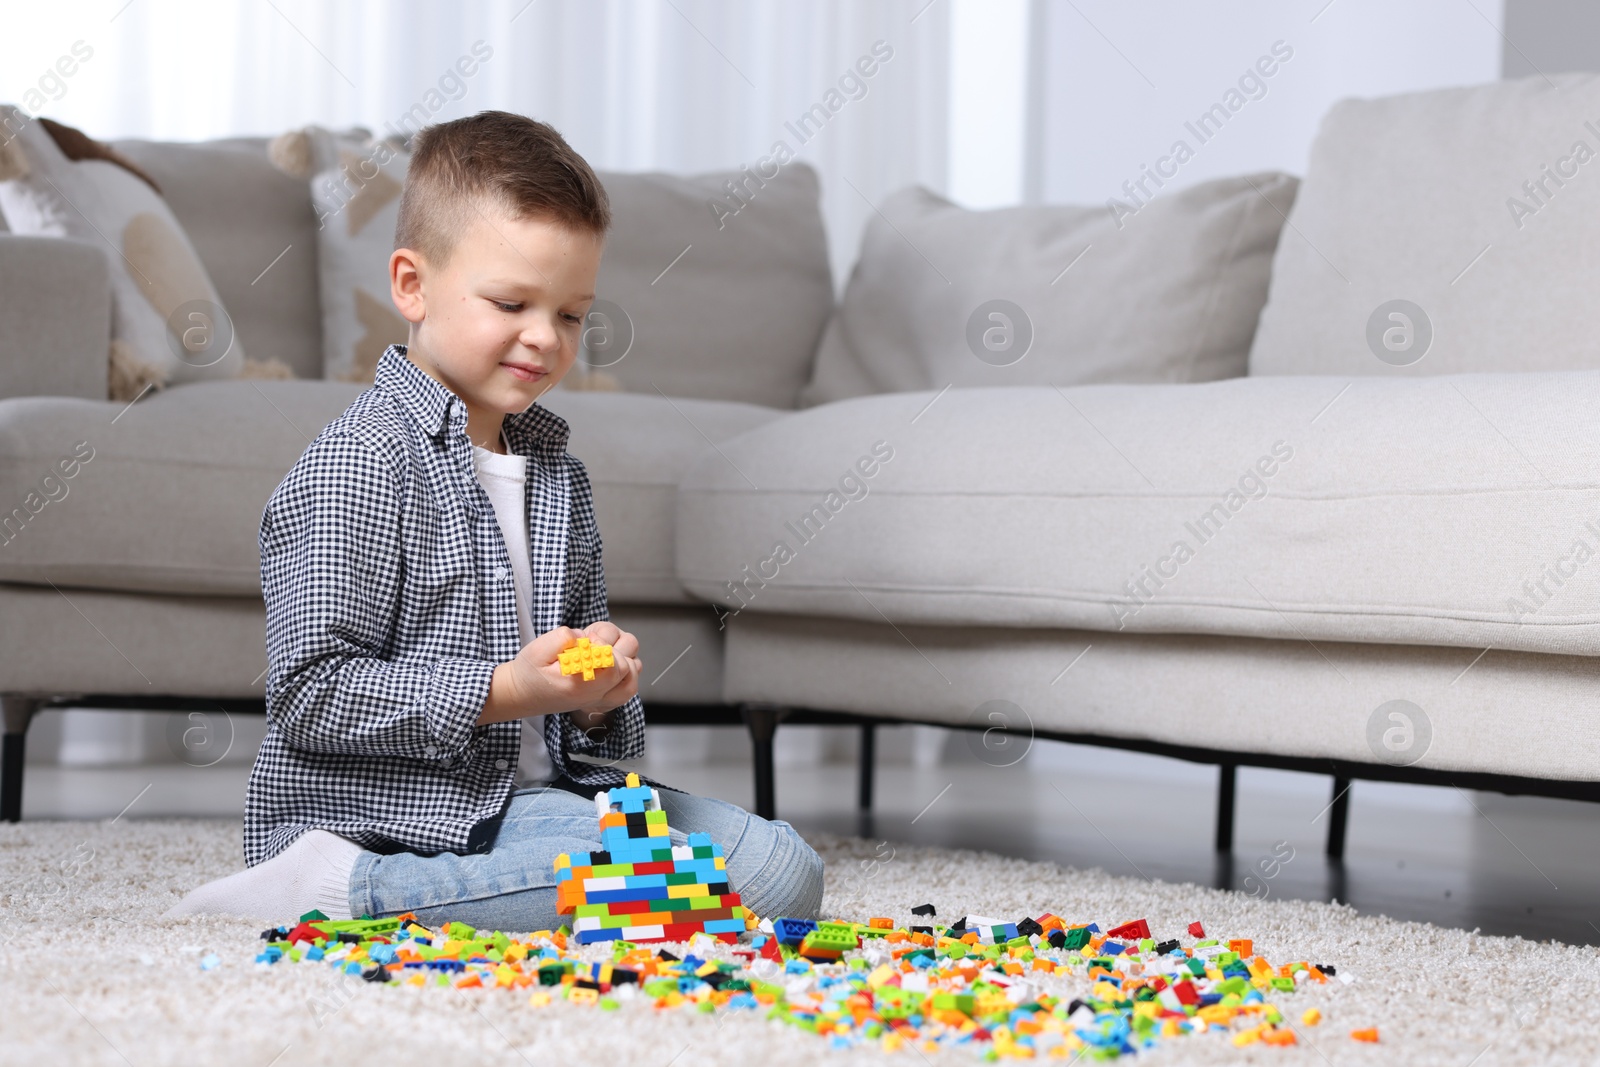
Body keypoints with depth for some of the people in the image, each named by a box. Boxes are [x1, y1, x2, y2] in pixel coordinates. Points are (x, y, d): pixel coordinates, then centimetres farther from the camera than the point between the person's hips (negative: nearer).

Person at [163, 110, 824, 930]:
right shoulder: (360, 464, -9)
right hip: (373, 814, -8)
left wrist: (600, 698, -1)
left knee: (781, 867, -7)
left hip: (495, 803, 8)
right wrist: (503, 692, -20)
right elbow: (311, 694, -15)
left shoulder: (557, 475, 16)